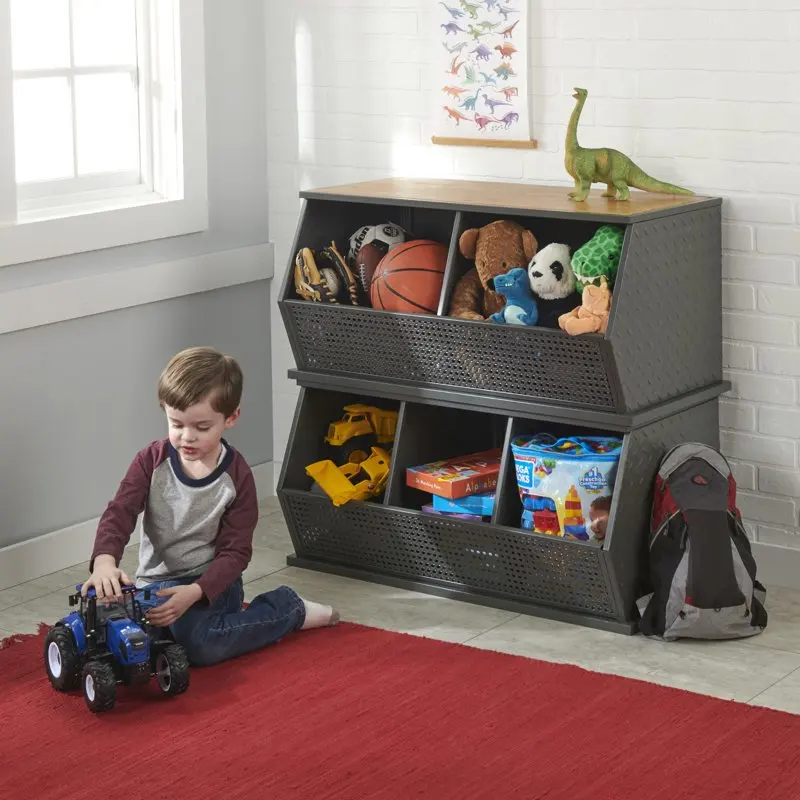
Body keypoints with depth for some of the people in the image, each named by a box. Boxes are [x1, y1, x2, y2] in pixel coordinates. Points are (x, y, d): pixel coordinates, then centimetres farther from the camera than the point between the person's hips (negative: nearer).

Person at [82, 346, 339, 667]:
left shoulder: (236, 477, -10)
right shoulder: (152, 460, -4)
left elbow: (235, 552, -11)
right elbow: (119, 513, -13)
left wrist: (194, 592, -28)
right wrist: (104, 560, -36)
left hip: (209, 581, -4)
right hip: (155, 583, 4)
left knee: (197, 642, -32)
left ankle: (289, 608, -5)